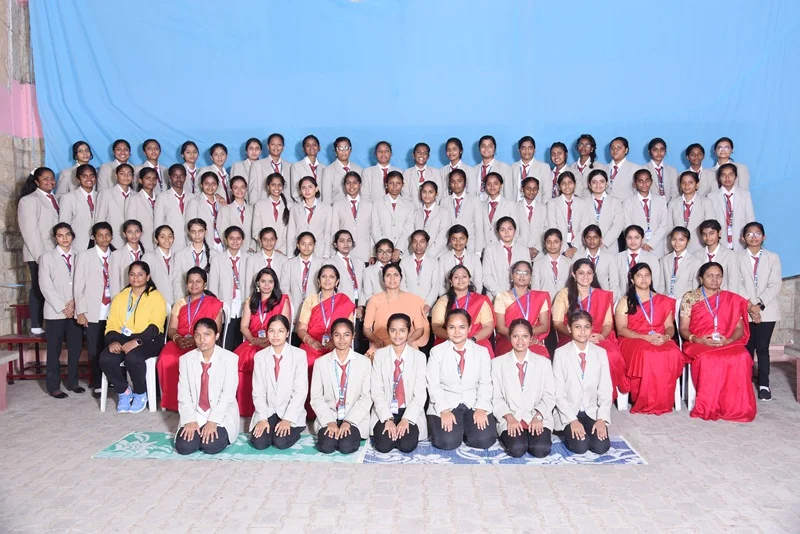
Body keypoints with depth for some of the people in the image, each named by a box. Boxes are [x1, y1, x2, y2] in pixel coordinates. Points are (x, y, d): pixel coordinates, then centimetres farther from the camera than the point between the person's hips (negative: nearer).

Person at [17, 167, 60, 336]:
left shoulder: (55, 199, 16)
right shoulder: (28, 200, -3)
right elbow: (30, 231, -10)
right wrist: (40, 256, -15)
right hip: (39, 255, -5)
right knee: (39, 290, -1)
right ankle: (36, 328, 5)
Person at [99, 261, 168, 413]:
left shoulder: (156, 297, 3)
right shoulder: (120, 297, 19)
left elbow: (154, 326, -9)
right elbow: (112, 325, 10)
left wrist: (136, 341, -23)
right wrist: (113, 341, -11)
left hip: (147, 340, -4)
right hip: (122, 337, 4)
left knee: (132, 357, -34)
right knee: (105, 359, -25)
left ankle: (140, 395, -7)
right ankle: (124, 391, 0)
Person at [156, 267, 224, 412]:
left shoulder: (214, 304, 8)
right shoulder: (179, 303, 20)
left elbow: (216, 331, -1)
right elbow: (171, 329, 11)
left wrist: (197, 339, -18)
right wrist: (178, 339, -13)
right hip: (179, 343, 3)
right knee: (166, 359, -30)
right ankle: (172, 400, -16)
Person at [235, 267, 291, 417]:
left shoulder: (283, 300, 9)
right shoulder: (250, 301, 19)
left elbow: (284, 328, 1)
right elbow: (244, 326, 10)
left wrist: (268, 340, -15)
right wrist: (254, 340, -10)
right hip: (253, 343, 3)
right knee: (238, 359, -29)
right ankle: (243, 407, -18)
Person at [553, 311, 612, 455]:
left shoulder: (601, 353, 1)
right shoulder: (560, 353, -7)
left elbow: (605, 390, 0)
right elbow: (558, 392, -8)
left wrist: (602, 418, -12)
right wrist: (572, 420, -16)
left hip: (593, 412, 2)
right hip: (568, 412, -2)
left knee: (601, 447, -18)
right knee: (580, 447, -22)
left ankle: (589, 430, 13)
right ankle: (569, 432, 11)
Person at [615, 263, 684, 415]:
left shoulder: (664, 301, 21)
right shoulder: (625, 301, 12)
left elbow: (670, 326, 14)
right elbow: (621, 329, 0)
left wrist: (666, 337, -12)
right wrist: (646, 337, -15)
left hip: (661, 341, 3)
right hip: (632, 340, -2)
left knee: (673, 354, -33)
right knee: (647, 354, -37)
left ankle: (663, 402, -22)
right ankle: (645, 402, -25)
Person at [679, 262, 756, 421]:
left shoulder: (732, 299, 14)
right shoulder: (690, 298, 7)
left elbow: (739, 328, 8)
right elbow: (683, 329, 4)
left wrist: (728, 340, -14)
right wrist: (698, 340, -16)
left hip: (727, 343, 2)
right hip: (699, 343, -2)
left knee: (741, 357, -32)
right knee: (708, 359, -36)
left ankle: (735, 407, -20)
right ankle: (708, 407, -22)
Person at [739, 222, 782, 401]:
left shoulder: (773, 258, 7)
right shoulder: (738, 259, 5)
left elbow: (775, 285, -3)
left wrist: (759, 305, -14)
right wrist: (750, 306, -15)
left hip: (767, 311, 0)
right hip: (745, 311, 0)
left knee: (763, 348, 1)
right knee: (747, 348, 4)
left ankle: (764, 384, 8)